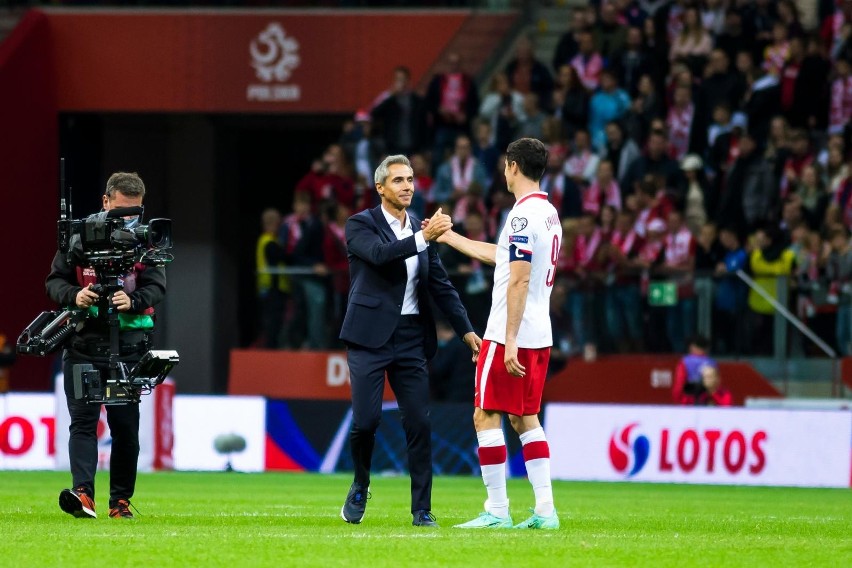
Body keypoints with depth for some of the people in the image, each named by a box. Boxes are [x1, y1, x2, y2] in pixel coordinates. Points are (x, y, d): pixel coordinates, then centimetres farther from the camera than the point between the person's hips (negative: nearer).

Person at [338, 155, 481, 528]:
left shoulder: (420, 230, 13)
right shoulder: (360, 225, -2)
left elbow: (441, 285, 14)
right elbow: (380, 254, -23)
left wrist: (466, 330, 6)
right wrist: (424, 238, -32)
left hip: (411, 339, 4)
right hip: (370, 336, -4)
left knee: (419, 423, -2)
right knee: (366, 420, -10)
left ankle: (422, 510, 2)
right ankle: (360, 488, 17)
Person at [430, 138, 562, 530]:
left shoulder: (524, 215, -16)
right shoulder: (549, 213, 14)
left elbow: (519, 281, -21)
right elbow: (499, 256, 27)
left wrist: (510, 342, -22)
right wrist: (449, 237, 37)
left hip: (510, 336, -9)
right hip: (539, 336, 9)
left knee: (486, 416, -3)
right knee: (525, 418, 12)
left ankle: (497, 511, -4)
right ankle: (545, 509, 6)